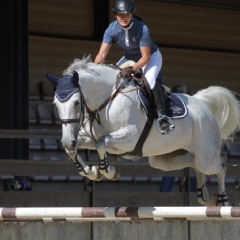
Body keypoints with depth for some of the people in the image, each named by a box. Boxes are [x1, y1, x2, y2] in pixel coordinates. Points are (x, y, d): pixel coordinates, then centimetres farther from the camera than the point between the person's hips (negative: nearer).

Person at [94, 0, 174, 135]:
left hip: (152, 56, -6)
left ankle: (162, 115, -30)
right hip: (130, 58, 6)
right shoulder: (112, 29, -22)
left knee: (149, 80, -32)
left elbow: (146, 57, -30)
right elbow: (102, 54, -25)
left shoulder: (142, 29, -34)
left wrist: (132, 70, -45)